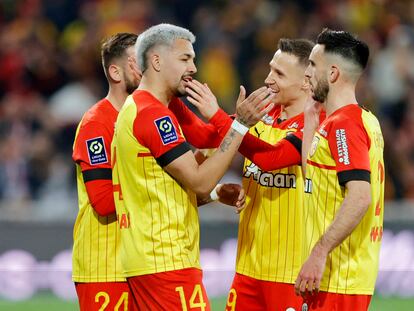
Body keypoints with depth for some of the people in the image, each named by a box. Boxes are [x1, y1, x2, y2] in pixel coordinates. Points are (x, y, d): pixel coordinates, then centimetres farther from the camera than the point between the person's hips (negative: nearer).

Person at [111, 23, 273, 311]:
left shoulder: (135, 108, 19)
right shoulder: (154, 114, -13)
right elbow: (199, 181, -15)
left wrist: (216, 193, 8)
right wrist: (240, 125, -15)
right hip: (167, 262, -10)